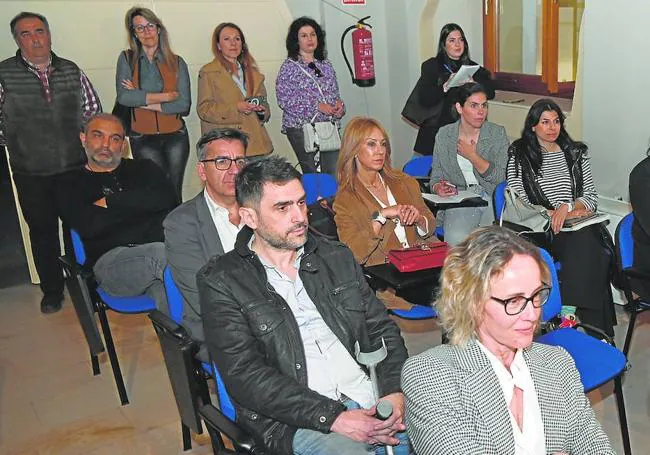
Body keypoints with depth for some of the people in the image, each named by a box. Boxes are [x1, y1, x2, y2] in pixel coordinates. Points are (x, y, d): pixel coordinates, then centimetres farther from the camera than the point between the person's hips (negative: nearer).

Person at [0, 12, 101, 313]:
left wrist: (77, 136, 5)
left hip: (75, 167, 1)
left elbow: (92, 108, 12)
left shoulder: (71, 71, 4)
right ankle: (52, 290, 27)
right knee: (42, 232, 12)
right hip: (31, 174, -1)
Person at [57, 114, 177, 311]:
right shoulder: (71, 184, 20)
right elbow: (88, 226, -1)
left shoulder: (144, 168, 26)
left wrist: (109, 202, 3)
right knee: (163, 253, -35)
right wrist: (142, 205, 6)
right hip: (112, 260, -2)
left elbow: (167, 197, 2)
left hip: (161, 247, 2)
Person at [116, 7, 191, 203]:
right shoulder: (127, 59, 5)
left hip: (175, 136, 1)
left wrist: (143, 101, -9)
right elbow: (123, 97, -11)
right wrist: (167, 96, -9)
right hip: (142, 137, -1)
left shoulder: (177, 62, 6)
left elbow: (184, 105, -5)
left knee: (175, 194, 1)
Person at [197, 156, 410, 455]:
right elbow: (245, 376, -10)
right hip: (296, 421, -4)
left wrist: (394, 392, -7)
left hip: (370, 399, 5)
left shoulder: (337, 258, 14)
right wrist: (333, 416, -18)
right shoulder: (221, 281, -2)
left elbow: (382, 331, 13)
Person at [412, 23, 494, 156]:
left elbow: (490, 92, 2)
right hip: (437, 132, -3)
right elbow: (424, 99, -10)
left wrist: (472, 83, -16)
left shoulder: (471, 67, 13)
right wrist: (446, 86, -23)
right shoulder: (430, 66, 2)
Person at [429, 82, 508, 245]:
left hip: (492, 198, 0)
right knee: (456, 239, -29)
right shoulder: (444, 135, 7)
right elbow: (436, 176, 13)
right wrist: (439, 188, -10)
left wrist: (472, 156, -9)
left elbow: (501, 177, -5)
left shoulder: (497, 133, 3)